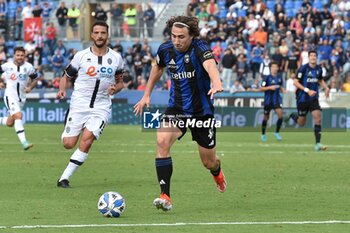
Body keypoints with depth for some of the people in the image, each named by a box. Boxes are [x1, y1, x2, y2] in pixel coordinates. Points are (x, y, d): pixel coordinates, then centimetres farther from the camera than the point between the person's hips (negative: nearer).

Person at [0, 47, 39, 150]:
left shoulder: (28, 67, -2)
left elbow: (34, 79, 9)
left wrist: (30, 87, -8)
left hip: (21, 98, 4)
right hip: (10, 95, -4)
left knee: (10, 123, 9)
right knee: (18, 116, -24)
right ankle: (24, 142, -29)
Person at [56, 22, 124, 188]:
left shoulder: (116, 58, 4)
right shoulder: (81, 56, -1)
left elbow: (120, 82, 15)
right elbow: (66, 77, 8)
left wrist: (115, 89, -8)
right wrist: (62, 90, -12)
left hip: (101, 107, 0)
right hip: (79, 104, 0)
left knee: (86, 141, -19)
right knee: (68, 144, -6)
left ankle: (64, 178, -12)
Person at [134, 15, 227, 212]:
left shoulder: (199, 48, -24)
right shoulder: (166, 50, -8)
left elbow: (210, 65, -46)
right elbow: (158, 68, 16)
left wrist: (217, 84, -67)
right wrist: (147, 95, 17)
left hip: (202, 111, -3)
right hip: (176, 108, 3)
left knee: (209, 162, 10)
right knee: (162, 141, -26)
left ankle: (217, 173, 51)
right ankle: (165, 197, -23)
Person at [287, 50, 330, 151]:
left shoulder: (319, 69, 2)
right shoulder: (303, 68, -14)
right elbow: (295, 82, -15)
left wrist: (326, 88, 3)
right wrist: (307, 90, -23)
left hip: (313, 98, 4)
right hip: (302, 98, -4)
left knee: (317, 118, -13)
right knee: (301, 123, 6)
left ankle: (318, 144, -11)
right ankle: (291, 115, 40)